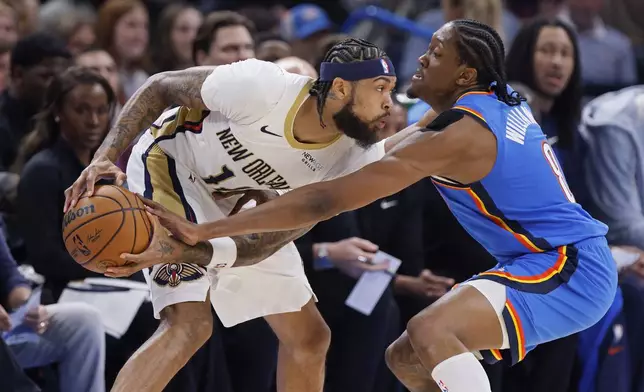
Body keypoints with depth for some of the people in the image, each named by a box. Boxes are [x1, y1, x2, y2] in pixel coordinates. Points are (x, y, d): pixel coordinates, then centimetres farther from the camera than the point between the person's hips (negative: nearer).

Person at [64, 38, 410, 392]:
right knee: (191, 323, -25)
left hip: (239, 203, 6)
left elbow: (267, 244, -23)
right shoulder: (259, 87, -34)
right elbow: (159, 87, -17)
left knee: (309, 337, 7)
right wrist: (105, 157, -27)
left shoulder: (354, 161, -22)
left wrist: (186, 253, -39)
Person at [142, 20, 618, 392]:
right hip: (564, 262, 10)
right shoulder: (506, 103, 6)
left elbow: (325, 200, -22)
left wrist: (204, 232, -21)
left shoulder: (452, 139, -20)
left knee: (429, 331, -32)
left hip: (571, 270, -10)